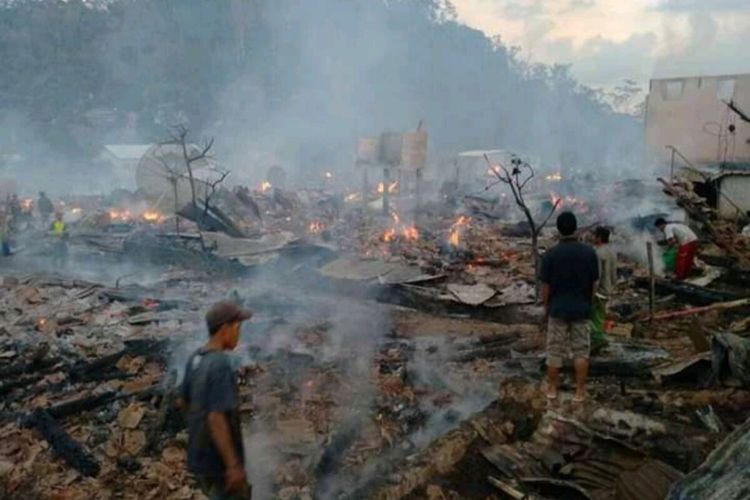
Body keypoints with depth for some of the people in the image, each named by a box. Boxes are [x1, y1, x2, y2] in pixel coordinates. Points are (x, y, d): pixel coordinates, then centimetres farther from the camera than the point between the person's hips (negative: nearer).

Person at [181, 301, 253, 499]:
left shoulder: (194, 360, 0)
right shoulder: (220, 366, -26)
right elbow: (216, 419, -29)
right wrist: (234, 465, -23)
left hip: (199, 456, 8)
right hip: (219, 462, -8)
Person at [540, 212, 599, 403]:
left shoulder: (550, 254, -10)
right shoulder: (589, 252, -6)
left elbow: (545, 285, -6)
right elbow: (594, 283, 0)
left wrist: (546, 307, 7)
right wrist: (587, 302, 15)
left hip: (557, 309, -1)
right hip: (581, 309, 1)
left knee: (555, 350, 9)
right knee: (581, 350, 8)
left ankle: (552, 389, 17)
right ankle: (580, 391, 10)